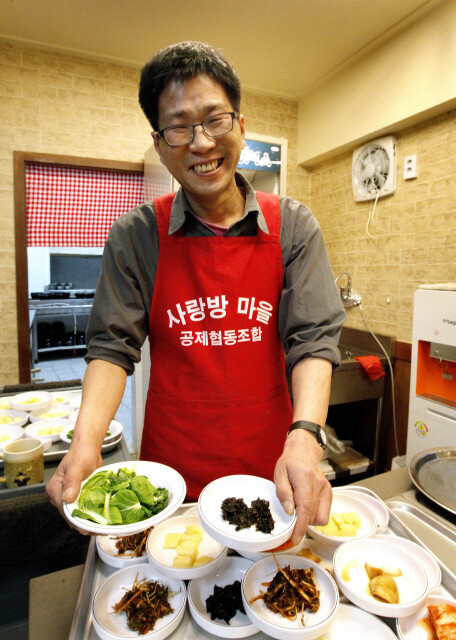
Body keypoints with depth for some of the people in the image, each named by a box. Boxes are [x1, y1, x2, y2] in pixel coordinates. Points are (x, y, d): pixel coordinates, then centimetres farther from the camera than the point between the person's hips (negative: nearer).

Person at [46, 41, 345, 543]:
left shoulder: (293, 227, -5)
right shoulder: (135, 236, -5)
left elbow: (314, 339, -11)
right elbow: (113, 346, -4)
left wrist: (306, 436, -27)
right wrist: (86, 440, -20)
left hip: (270, 469, 1)